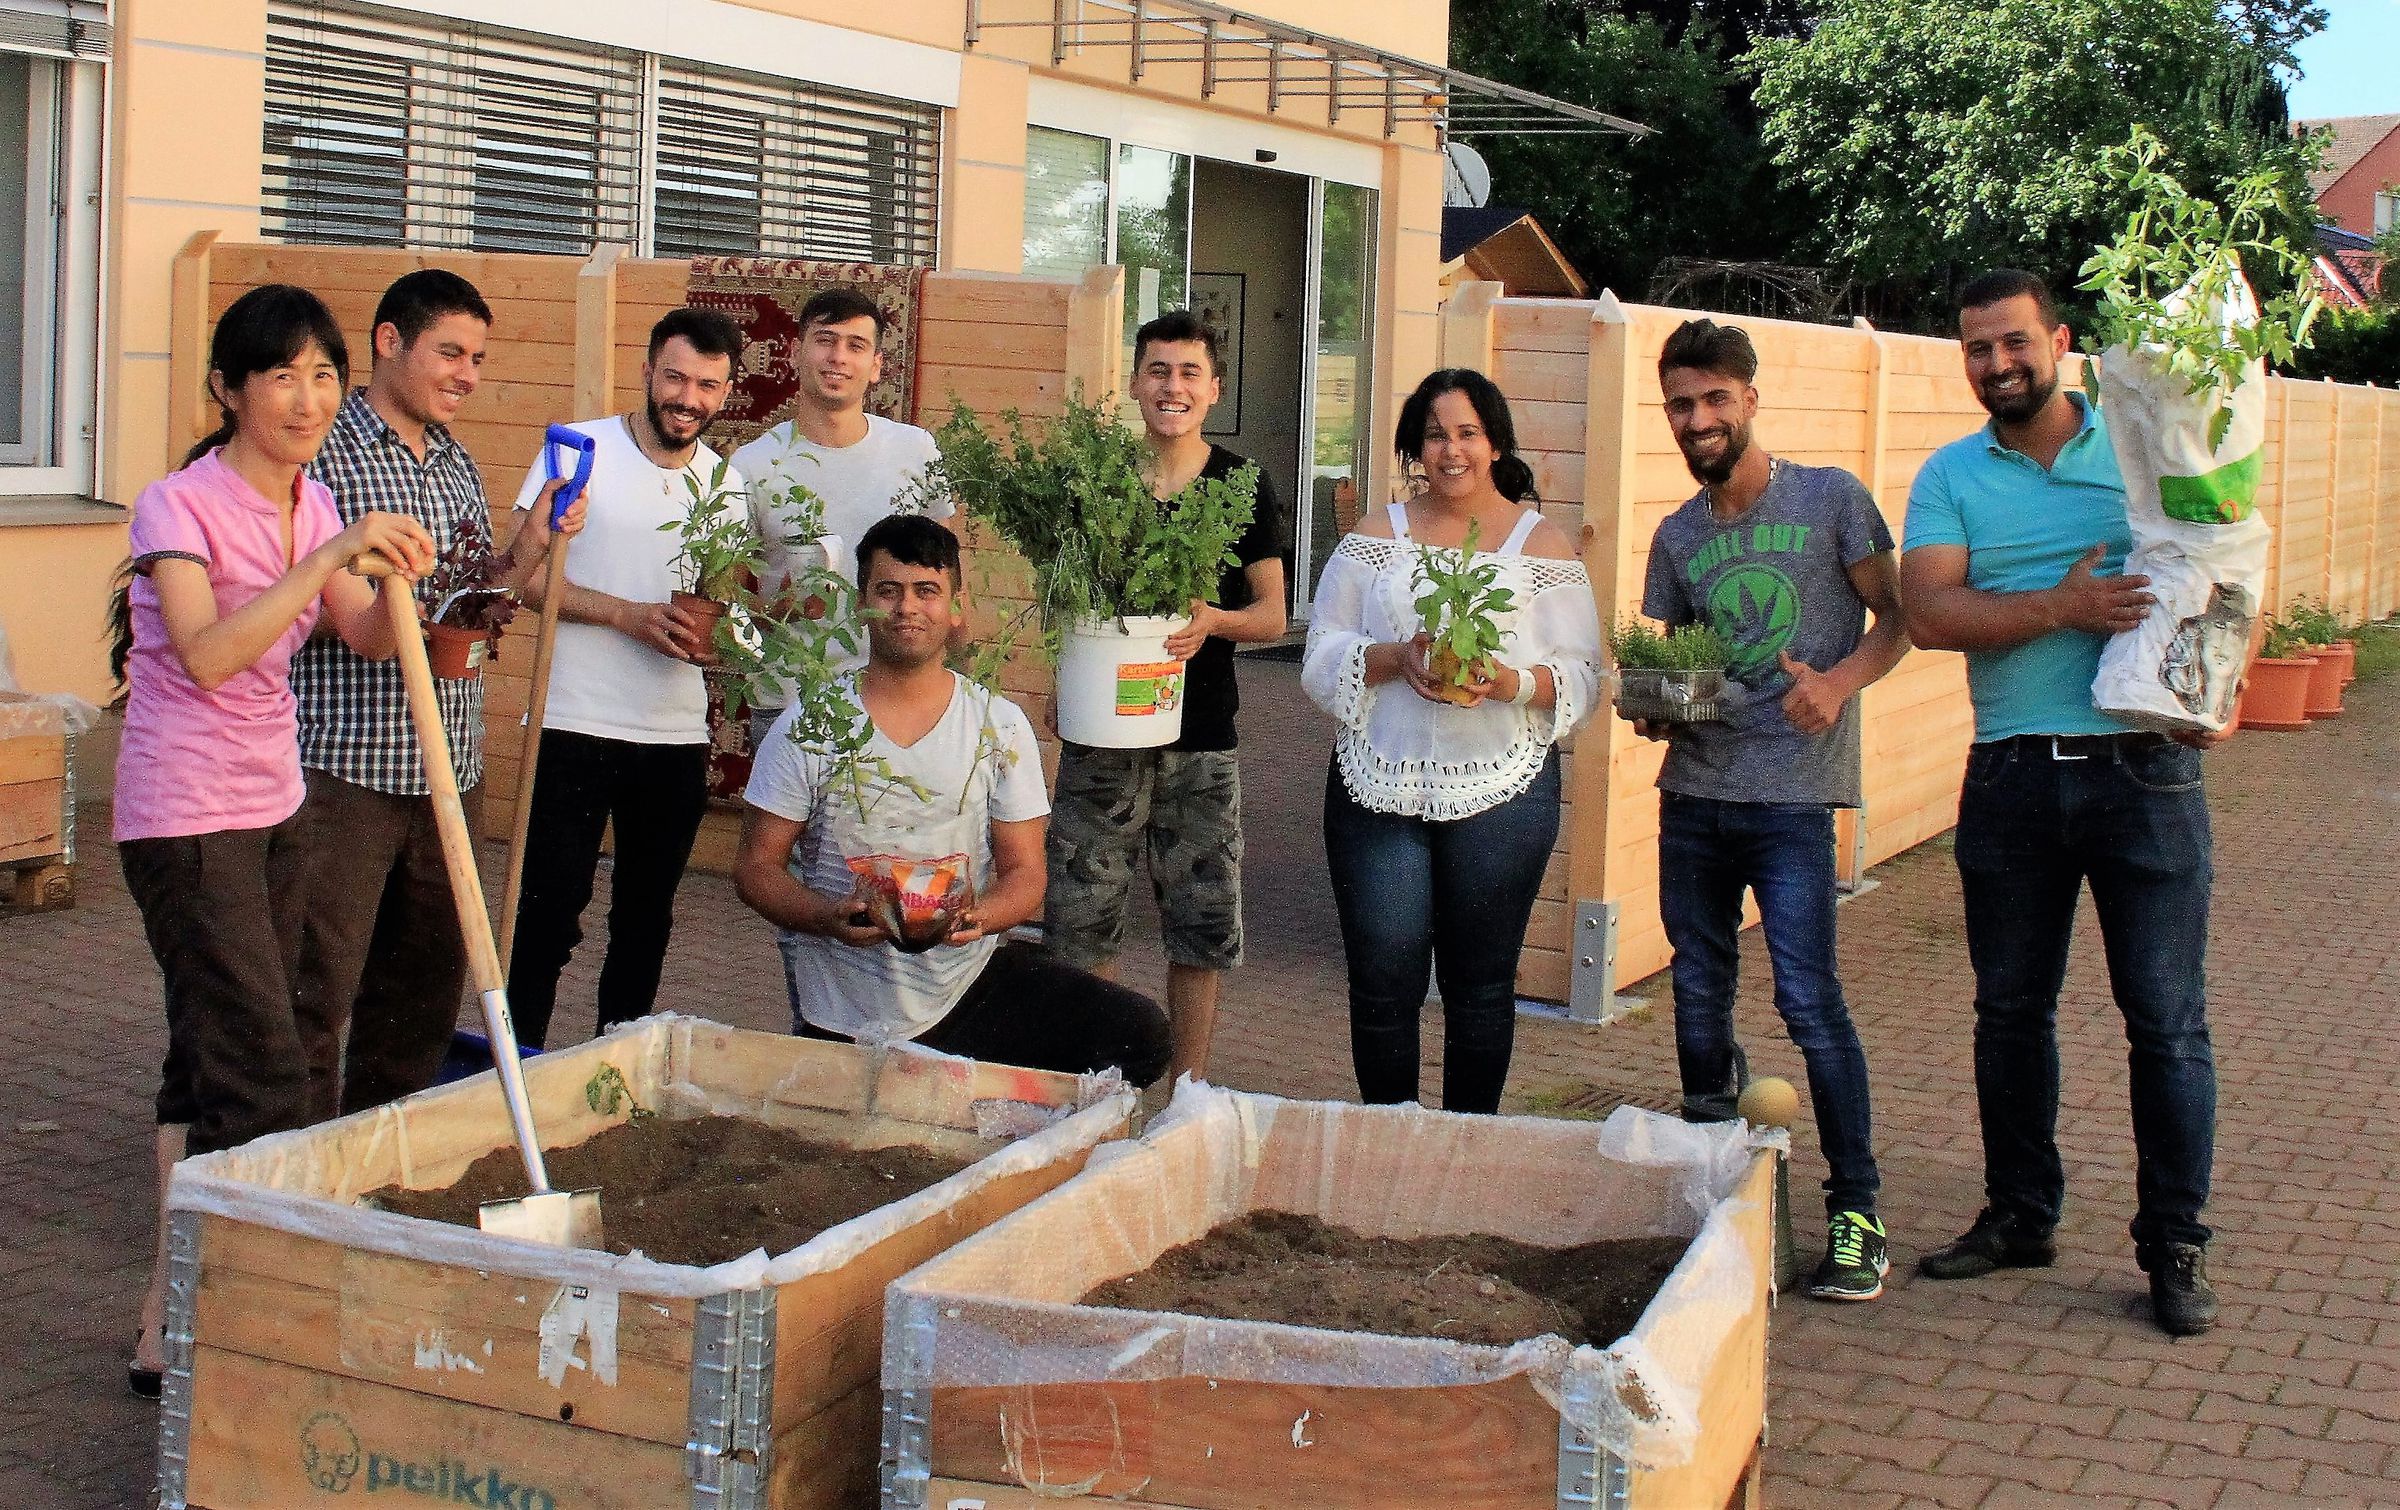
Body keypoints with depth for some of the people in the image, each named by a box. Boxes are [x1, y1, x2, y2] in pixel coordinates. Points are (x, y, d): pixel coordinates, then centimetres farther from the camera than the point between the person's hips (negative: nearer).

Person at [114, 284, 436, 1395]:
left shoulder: (314, 504, 8)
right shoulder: (179, 504, -14)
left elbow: (365, 641, 8)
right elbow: (205, 654, -28)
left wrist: (394, 578, -12)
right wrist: (331, 555, -30)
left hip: (270, 804, 8)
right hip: (185, 813, -8)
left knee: (212, 1064, 12)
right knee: (265, 1070, -12)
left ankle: (177, 1313, 21)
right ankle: (172, 1332, -3)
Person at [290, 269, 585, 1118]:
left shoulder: (459, 465, 17)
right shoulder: (322, 449, -7)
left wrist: (527, 552, 4)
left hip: (446, 766, 7)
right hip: (345, 764, -7)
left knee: (426, 986, 13)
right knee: (317, 985, -5)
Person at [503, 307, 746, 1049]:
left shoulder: (723, 480, 10)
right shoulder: (580, 450, -3)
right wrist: (630, 615, -19)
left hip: (678, 735, 4)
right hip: (576, 727, -4)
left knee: (646, 918, 13)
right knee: (550, 910, -2)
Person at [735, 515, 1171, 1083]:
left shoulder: (999, 726, 2)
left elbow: (1024, 872, 3)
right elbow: (756, 866, 1)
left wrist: (981, 915, -21)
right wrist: (831, 917, -20)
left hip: (970, 975, 1)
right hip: (842, 1011, -1)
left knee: (1141, 1035, -16)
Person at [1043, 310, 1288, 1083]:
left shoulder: (1243, 486, 3)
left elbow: (1272, 613, 3)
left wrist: (1213, 620, -18)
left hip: (1201, 738, 0)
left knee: (1201, 926, 5)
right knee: (1081, 916, 2)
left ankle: (1189, 1086, 19)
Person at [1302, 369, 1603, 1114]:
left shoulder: (1542, 545, 5)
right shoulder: (1375, 537, 10)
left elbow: (1581, 677, 1)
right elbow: (1322, 658, 5)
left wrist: (1506, 680, -19)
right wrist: (1396, 658, -14)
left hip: (1501, 792, -1)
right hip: (1380, 789, 1)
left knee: (1480, 985, 6)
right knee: (1383, 980, 0)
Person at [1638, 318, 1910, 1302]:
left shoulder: (1828, 499, 0)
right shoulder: (1678, 536, 12)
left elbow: (1896, 615, 1)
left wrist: (1840, 680, -17)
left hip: (1793, 791, -5)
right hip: (1693, 788, 5)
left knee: (1807, 999, -12)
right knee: (1698, 997, 10)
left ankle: (1855, 1213, -3)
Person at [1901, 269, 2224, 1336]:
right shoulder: (1950, 476, 6)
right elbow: (1927, 614, -8)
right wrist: (2061, 609, -20)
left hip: (2144, 768, -2)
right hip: (2012, 775, 2)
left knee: (2167, 1018, 0)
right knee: (2010, 1009, 12)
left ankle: (2174, 1244, 10)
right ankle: (2020, 1214, 27)